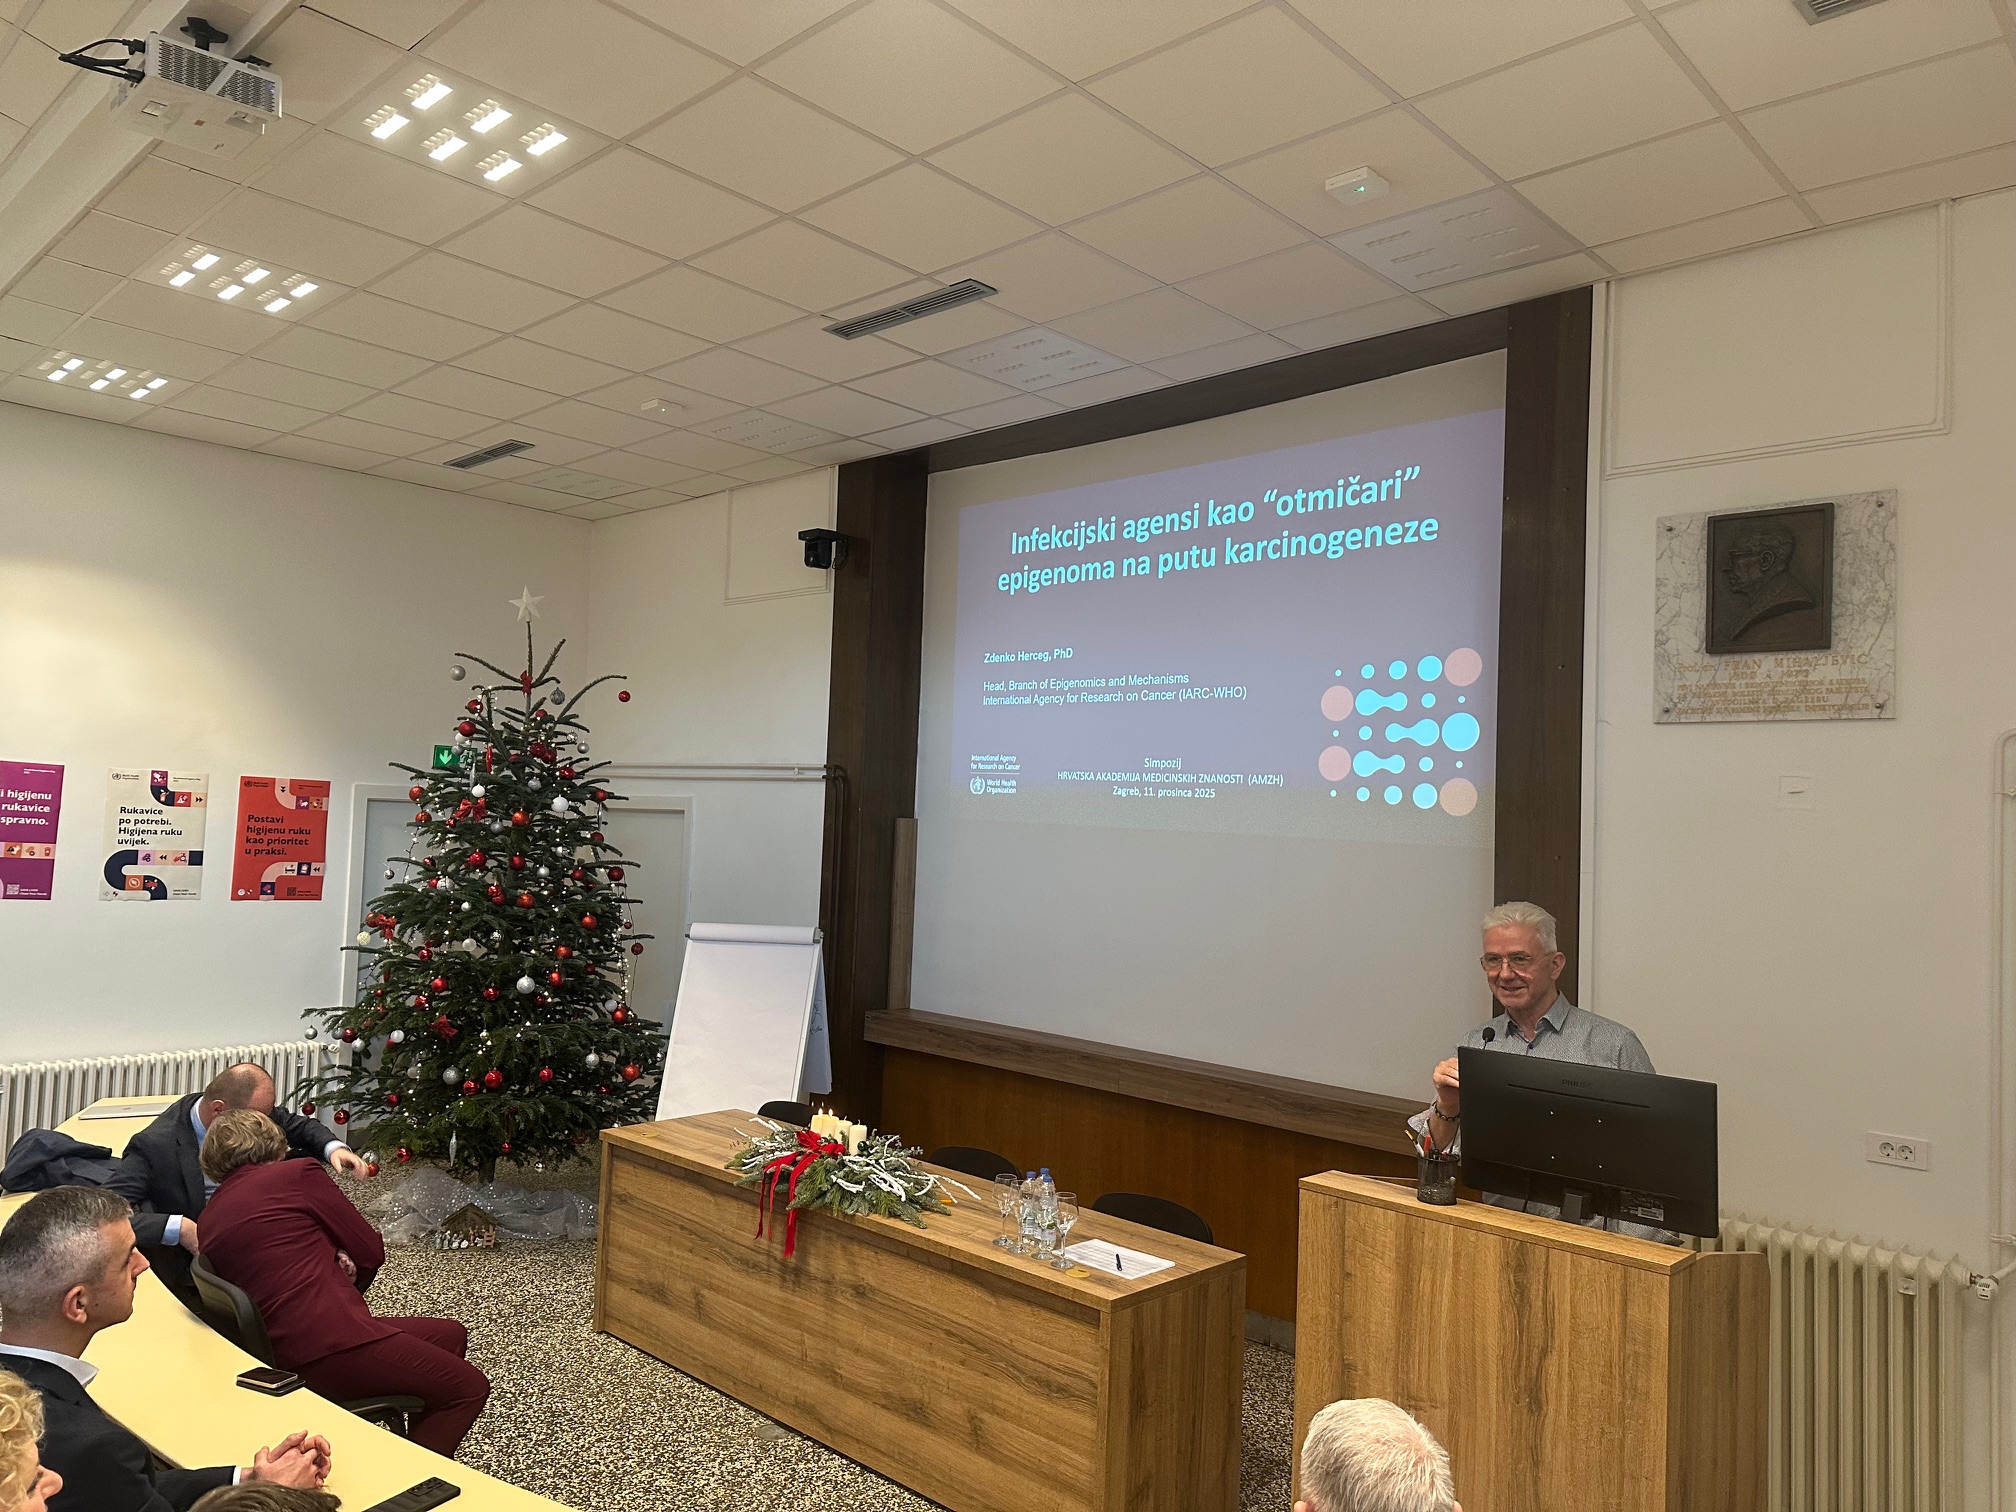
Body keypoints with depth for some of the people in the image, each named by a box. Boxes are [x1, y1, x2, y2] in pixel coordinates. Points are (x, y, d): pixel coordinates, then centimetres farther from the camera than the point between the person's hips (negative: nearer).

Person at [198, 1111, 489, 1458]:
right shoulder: (298, 1172, -5)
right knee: (470, 1387, 1)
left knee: (451, 1334, 23)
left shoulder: (207, 1222, 16)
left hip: (283, 1356, 9)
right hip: (331, 1345, -9)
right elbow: (370, 1250, -1)